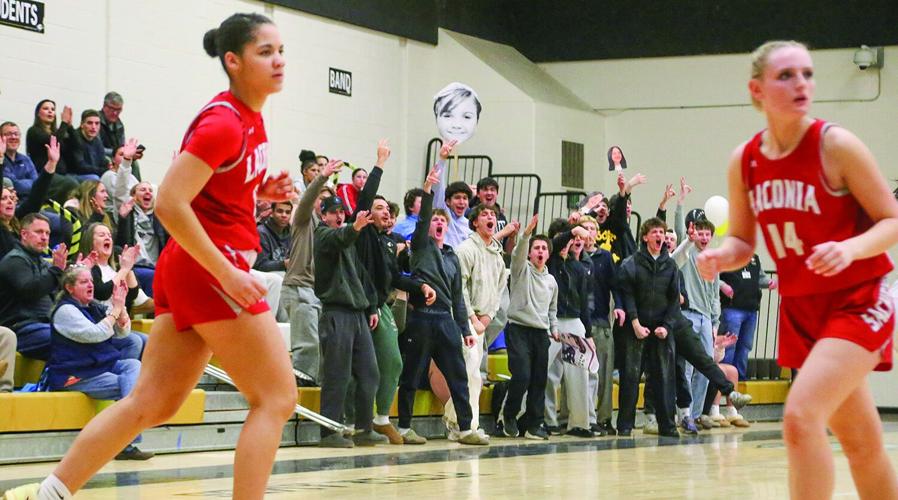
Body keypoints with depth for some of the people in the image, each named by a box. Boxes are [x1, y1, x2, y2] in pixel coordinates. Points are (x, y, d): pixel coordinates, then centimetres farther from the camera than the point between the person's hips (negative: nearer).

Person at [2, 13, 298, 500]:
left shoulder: (250, 120, 12)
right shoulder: (223, 121, -16)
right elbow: (170, 205, -22)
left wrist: (260, 191, 7)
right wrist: (227, 274, -23)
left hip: (186, 271, 9)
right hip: (208, 269, -9)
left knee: (151, 402, 9)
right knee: (276, 398, -4)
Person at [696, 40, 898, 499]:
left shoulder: (835, 145, -16)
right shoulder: (744, 161, -1)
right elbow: (742, 241, 10)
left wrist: (851, 248, -31)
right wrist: (720, 257, -13)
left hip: (857, 303, -6)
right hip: (800, 309, 6)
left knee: (800, 416, -23)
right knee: (861, 444, 16)